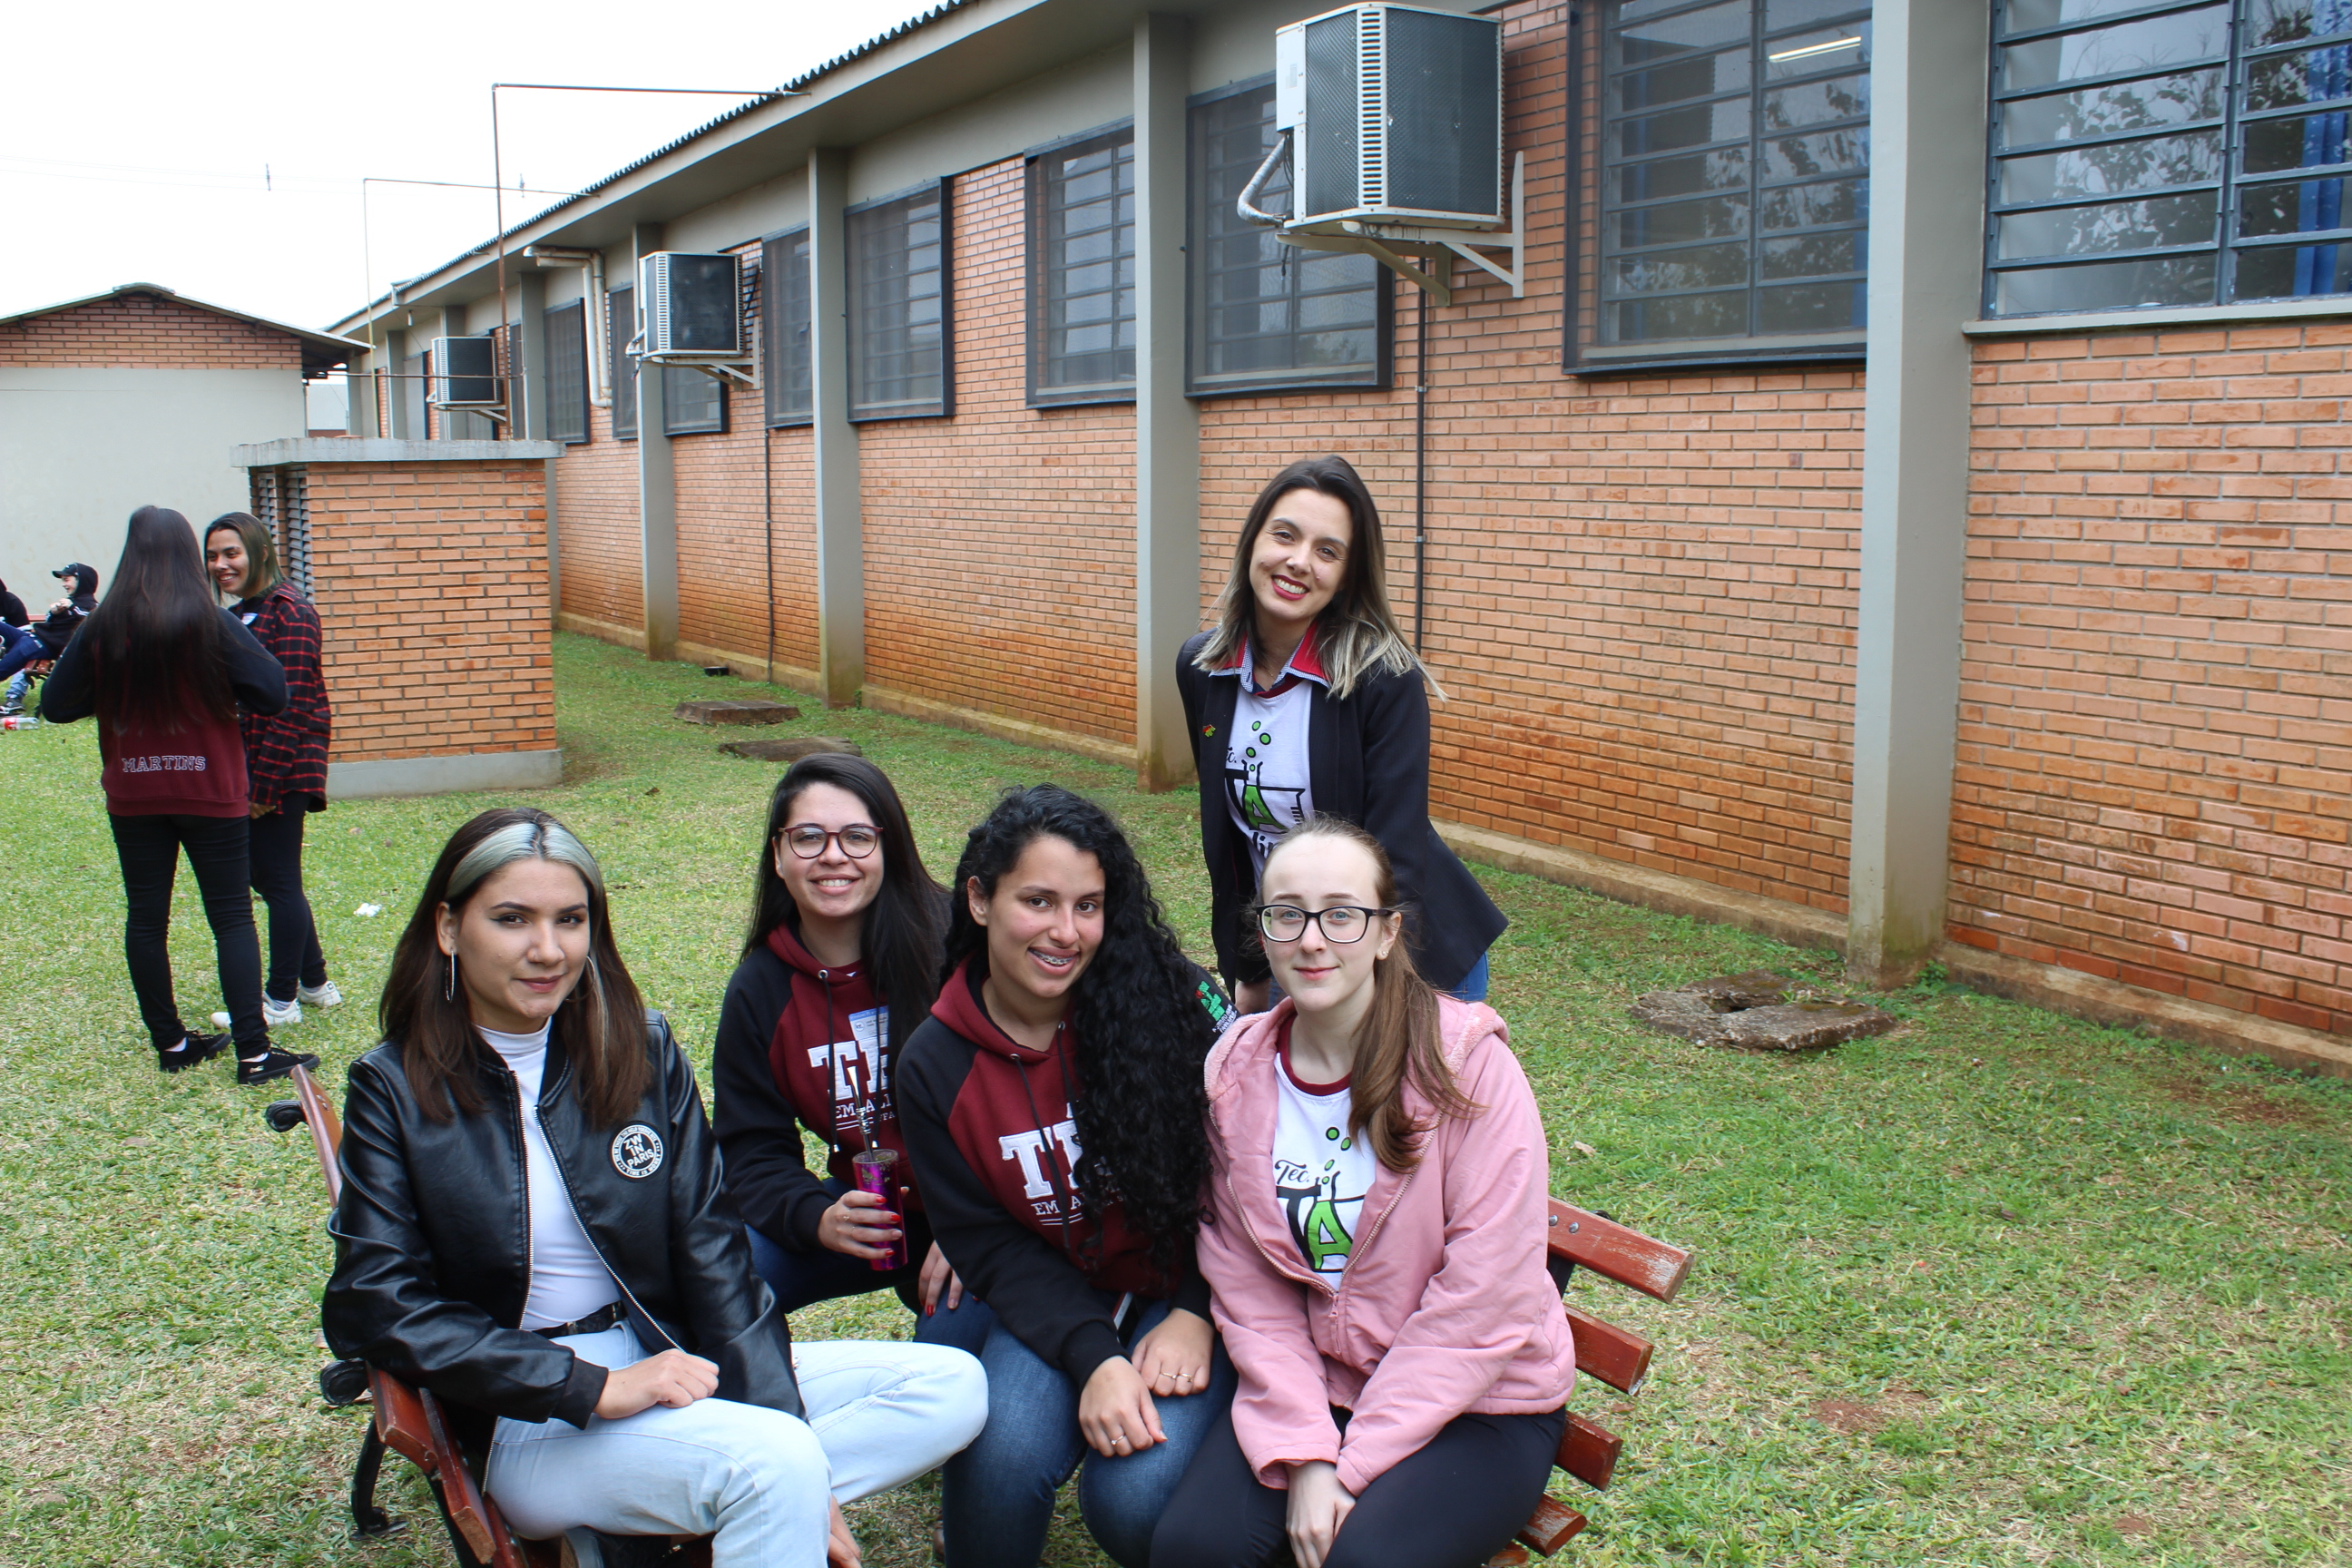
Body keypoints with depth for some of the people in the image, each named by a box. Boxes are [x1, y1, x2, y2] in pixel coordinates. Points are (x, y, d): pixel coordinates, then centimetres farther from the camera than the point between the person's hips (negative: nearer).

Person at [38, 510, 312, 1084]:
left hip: (133, 799, 3)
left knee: (146, 919, 13)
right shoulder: (214, 623, -13)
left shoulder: (102, 628, -5)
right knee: (232, 917, 2)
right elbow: (272, 693, -13)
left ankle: (170, 1042, 20)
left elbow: (56, 705, 0)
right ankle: (253, 1052, -3)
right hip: (210, 795, -2)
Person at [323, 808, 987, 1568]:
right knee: (774, 1461, -34)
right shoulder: (395, 1089, -2)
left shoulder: (644, 1050, 6)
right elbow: (373, 1306, -11)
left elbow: (713, 1255, 2)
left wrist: (793, 1478, -10)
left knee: (951, 1385, -13)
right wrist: (595, 1388, -20)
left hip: (674, 1370, 6)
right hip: (529, 1425, -6)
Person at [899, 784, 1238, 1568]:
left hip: (1185, 1291, -1)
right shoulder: (934, 1067, -5)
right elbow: (989, 1244, -5)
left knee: (1135, 1496, -24)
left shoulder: (1173, 1000, -13)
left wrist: (1196, 1314, -12)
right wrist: (1094, 1358, -18)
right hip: (1056, 1302, 2)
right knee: (1005, 1455, -28)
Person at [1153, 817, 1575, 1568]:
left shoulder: (1466, 1062, -16)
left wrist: (1353, 1466, -15)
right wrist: (1305, 1454, -14)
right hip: (1312, 1384, 4)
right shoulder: (1236, 1073, -3)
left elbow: (1485, 1299, -17)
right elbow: (1247, 1286, -2)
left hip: (1480, 1402, -3)